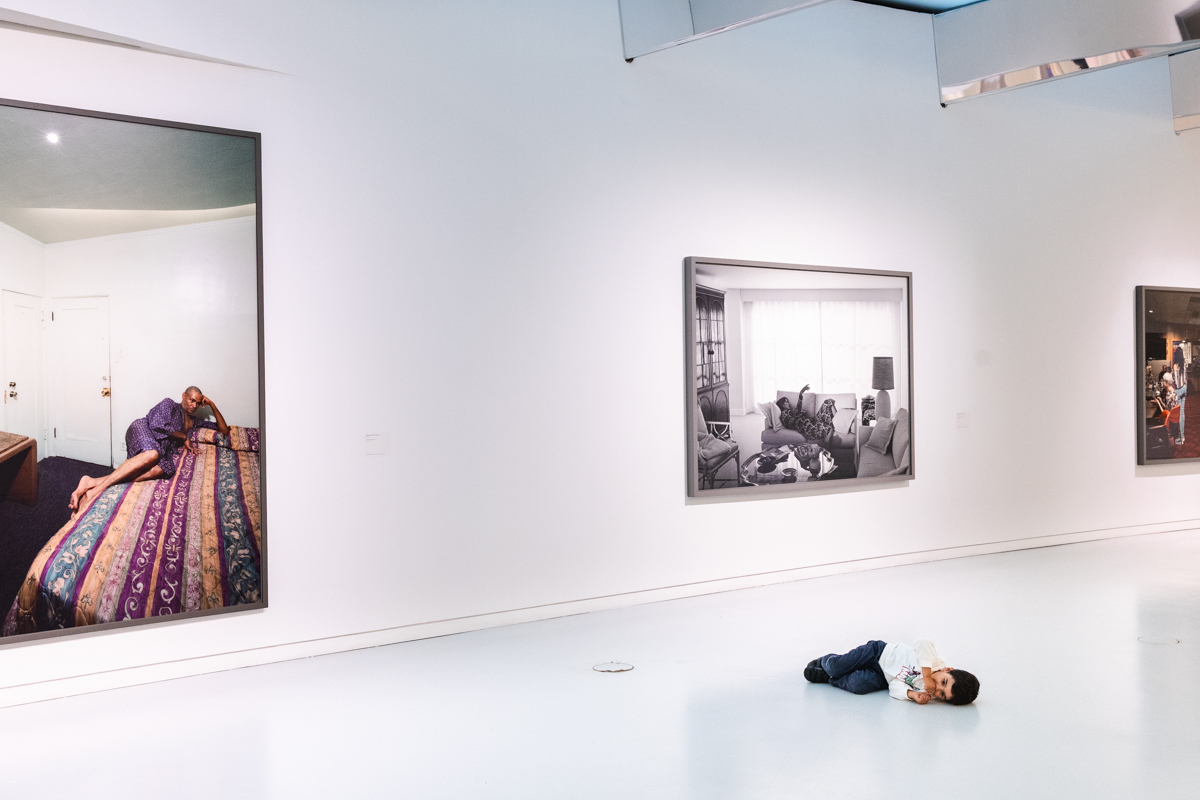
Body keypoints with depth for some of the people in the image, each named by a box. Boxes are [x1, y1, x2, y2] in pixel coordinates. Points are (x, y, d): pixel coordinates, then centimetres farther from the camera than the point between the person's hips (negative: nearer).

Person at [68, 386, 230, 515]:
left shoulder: (194, 423, 32)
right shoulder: (170, 405, 13)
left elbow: (224, 430, 34)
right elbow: (157, 425, -4)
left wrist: (212, 405, 23)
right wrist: (184, 437, 4)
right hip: (142, 429, -5)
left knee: (162, 469, -37)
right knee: (151, 455, -45)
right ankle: (89, 483, -51)